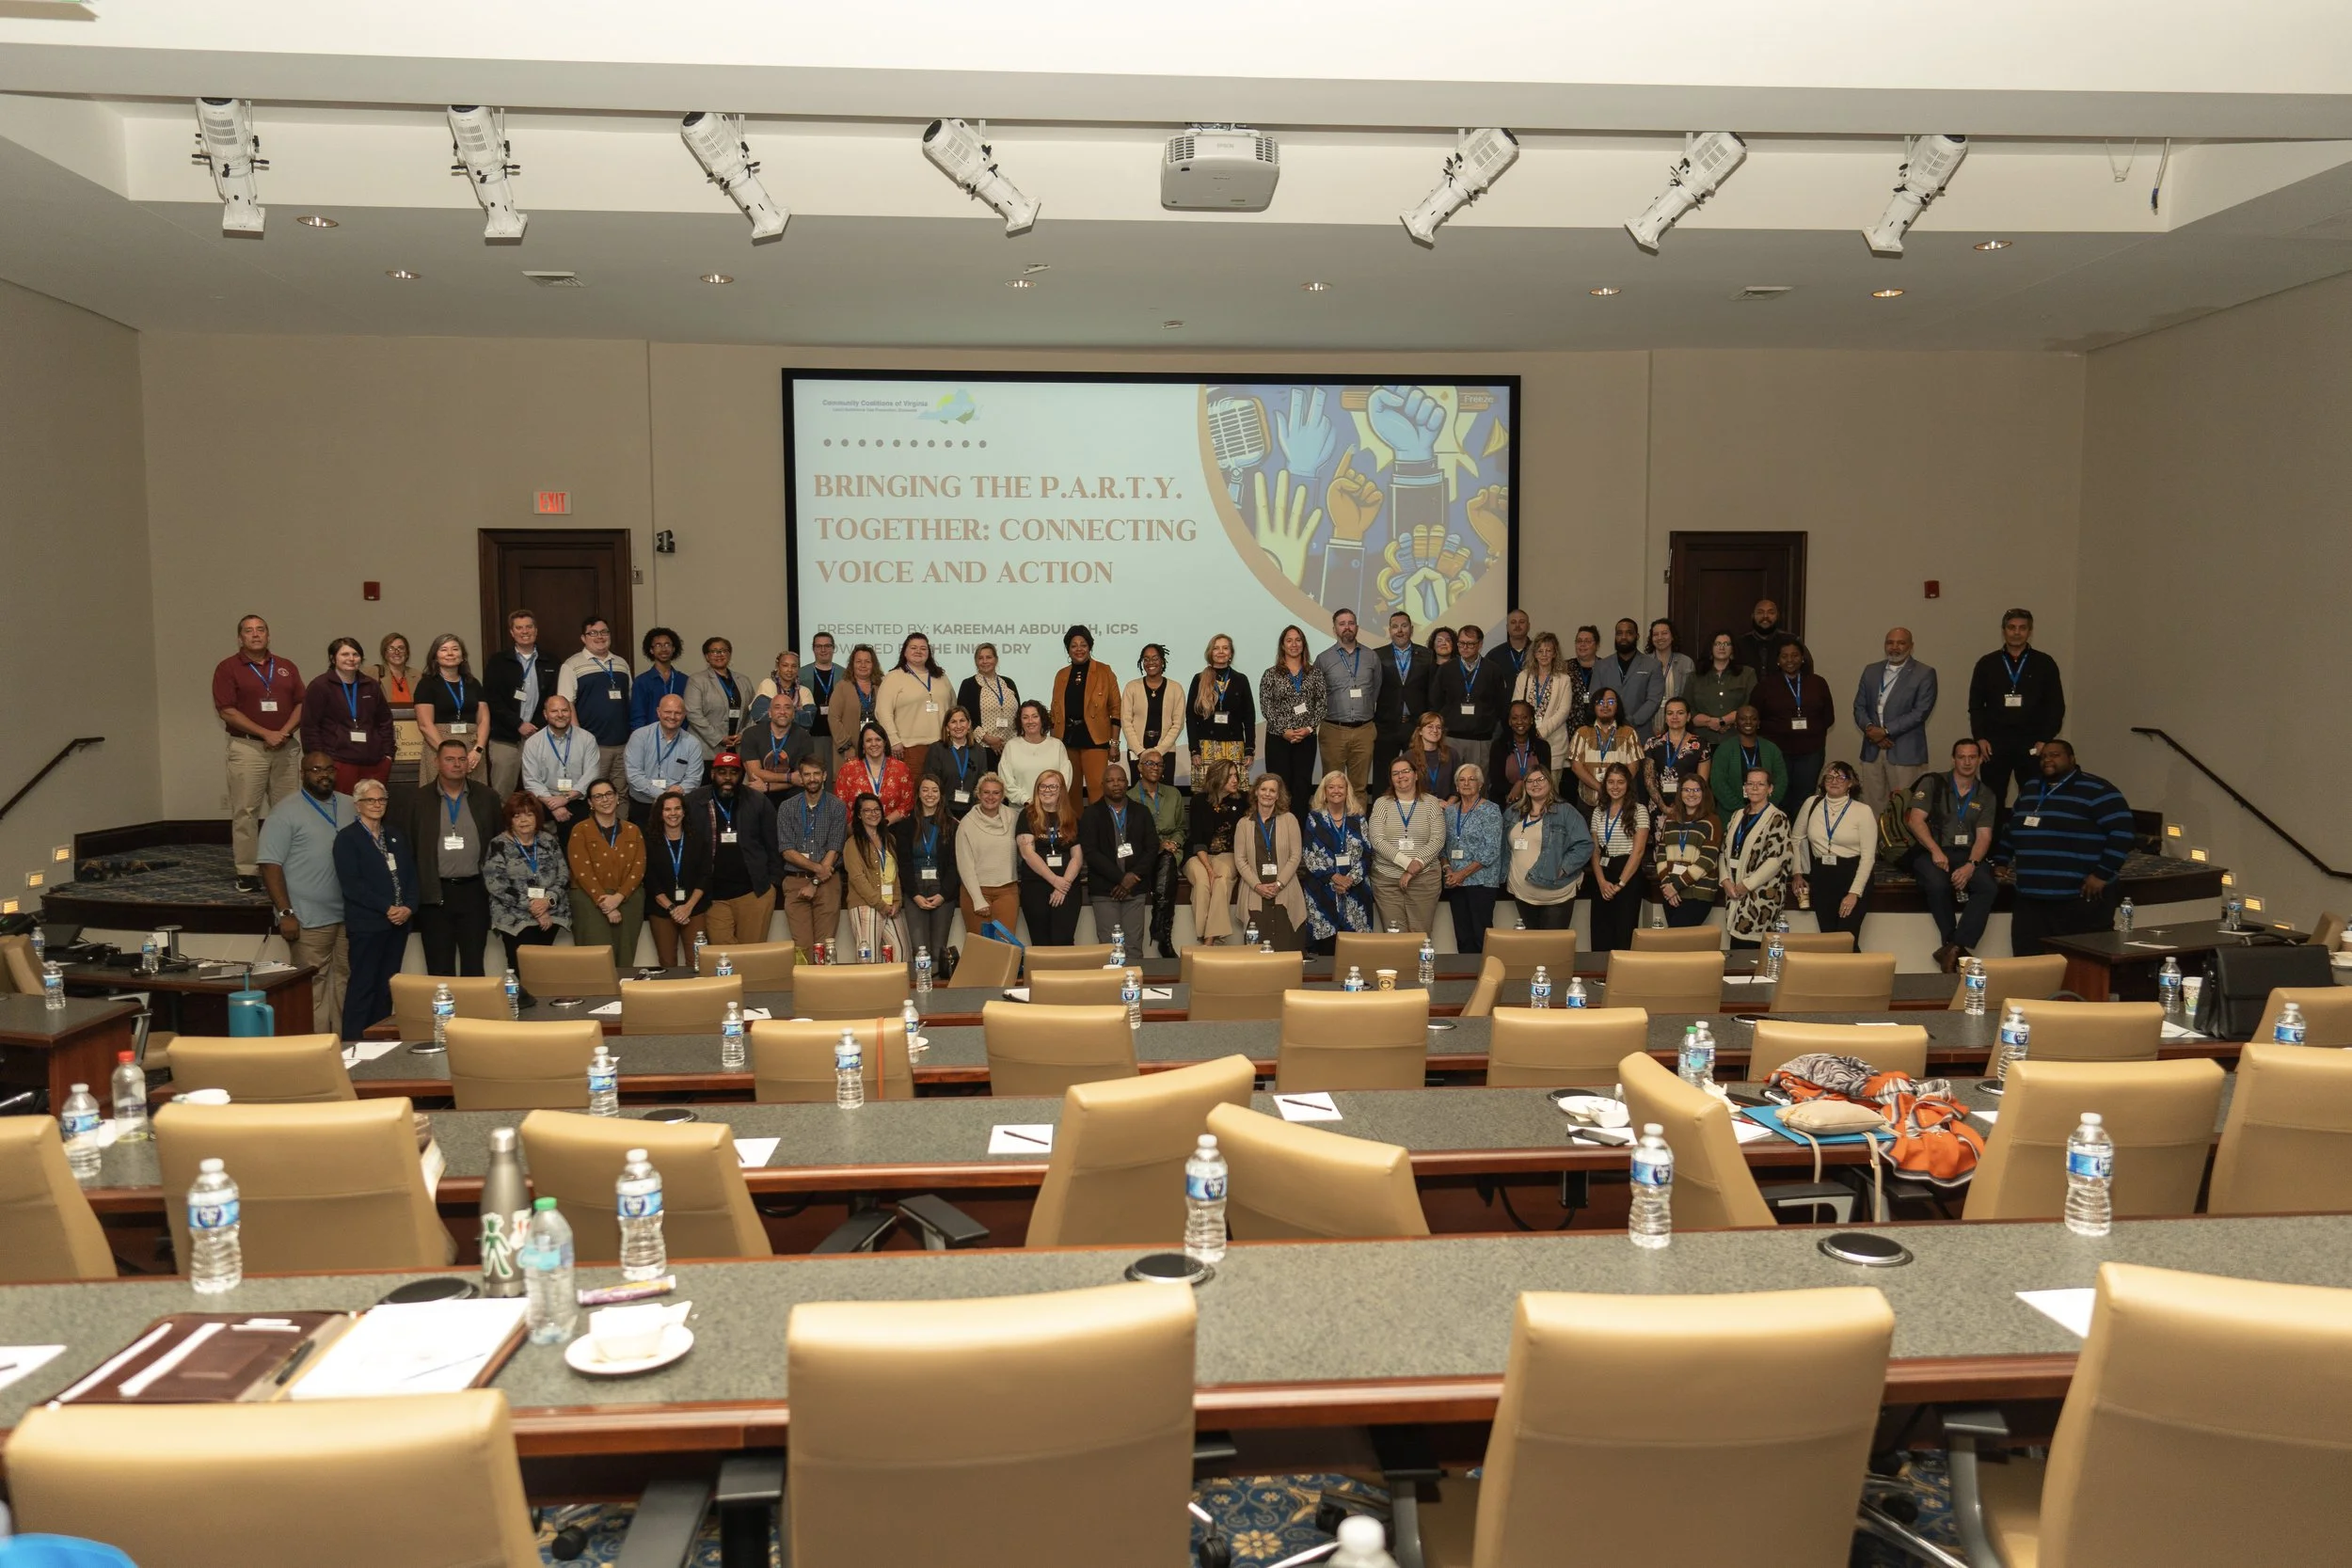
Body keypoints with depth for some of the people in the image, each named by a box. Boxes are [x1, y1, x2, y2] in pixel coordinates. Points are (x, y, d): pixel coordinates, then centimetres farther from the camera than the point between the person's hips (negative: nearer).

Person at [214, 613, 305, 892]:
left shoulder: (287, 667, 13)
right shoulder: (227, 668, 1)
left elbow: (301, 704, 8)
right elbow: (227, 711, -7)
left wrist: (284, 732, -9)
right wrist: (266, 733, -12)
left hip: (286, 747, 4)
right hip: (247, 747, -3)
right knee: (245, 811, -3)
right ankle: (247, 872, 0)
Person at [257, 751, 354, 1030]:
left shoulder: (350, 806, 11)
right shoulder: (286, 814, -4)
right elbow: (270, 865, -8)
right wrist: (285, 913, -14)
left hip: (349, 916, 5)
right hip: (309, 921, -5)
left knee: (345, 982, 8)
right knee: (312, 987, -2)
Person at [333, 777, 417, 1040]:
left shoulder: (398, 834, 15)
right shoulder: (347, 838, -2)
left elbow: (411, 874, 12)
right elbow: (351, 885, -11)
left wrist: (409, 908, -4)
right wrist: (387, 908, -15)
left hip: (399, 921, 5)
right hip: (366, 924, -5)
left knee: (386, 986, 8)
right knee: (362, 986, -3)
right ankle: (354, 1042, 1)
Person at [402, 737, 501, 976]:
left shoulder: (486, 796, 5)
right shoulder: (419, 800, 3)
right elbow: (410, 847, 4)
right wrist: (415, 891, 0)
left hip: (474, 891, 0)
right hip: (435, 893, 0)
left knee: (474, 965, 5)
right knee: (439, 967, 4)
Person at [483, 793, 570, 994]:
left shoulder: (550, 843, 10)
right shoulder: (499, 845, 0)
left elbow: (564, 877, 6)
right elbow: (495, 884, -9)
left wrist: (548, 900, -13)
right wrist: (530, 905, -14)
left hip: (550, 913, 2)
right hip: (514, 916, -2)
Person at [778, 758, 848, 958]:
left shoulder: (836, 808, 4)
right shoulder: (787, 808, 7)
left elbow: (834, 851, -2)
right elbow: (787, 851, 0)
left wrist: (815, 883, -9)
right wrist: (816, 867, -13)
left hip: (827, 882, -1)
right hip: (795, 882, 1)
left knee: (825, 945, -6)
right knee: (802, 945, -7)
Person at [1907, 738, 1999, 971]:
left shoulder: (1985, 796, 13)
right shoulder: (1933, 783, 5)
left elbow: (1984, 836, 3)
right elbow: (1915, 820, -5)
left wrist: (1971, 865, -16)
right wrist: (1936, 851, -19)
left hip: (1968, 854, 3)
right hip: (1931, 851, -3)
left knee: (1987, 887, -30)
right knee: (1938, 884, -36)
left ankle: (1954, 949, -32)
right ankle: (1960, 949, -21)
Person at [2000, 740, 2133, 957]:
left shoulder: (2096, 791, -5)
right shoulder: (2030, 790, 19)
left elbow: (2122, 831, -12)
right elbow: (2010, 828, 32)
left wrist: (2103, 874, -14)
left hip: (2081, 900, -7)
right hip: (2030, 898, 7)